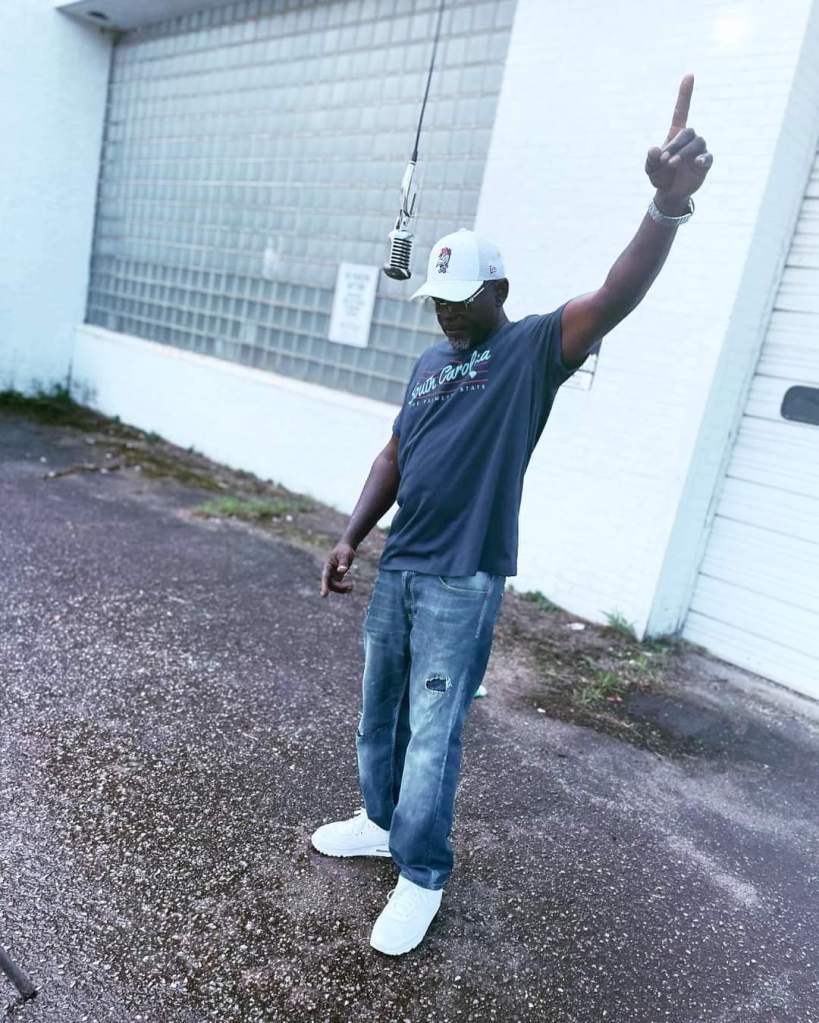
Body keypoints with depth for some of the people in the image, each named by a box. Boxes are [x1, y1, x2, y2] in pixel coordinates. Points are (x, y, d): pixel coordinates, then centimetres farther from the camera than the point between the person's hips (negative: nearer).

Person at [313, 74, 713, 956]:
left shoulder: (533, 349, -8)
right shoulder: (428, 364, 12)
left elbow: (614, 299, -26)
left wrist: (668, 207, -42)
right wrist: (350, 539, 9)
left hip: (462, 583, -7)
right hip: (397, 567, 7)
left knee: (432, 734, 2)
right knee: (379, 711, 19)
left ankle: (421, 875, 22)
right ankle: (382, 820, 42)